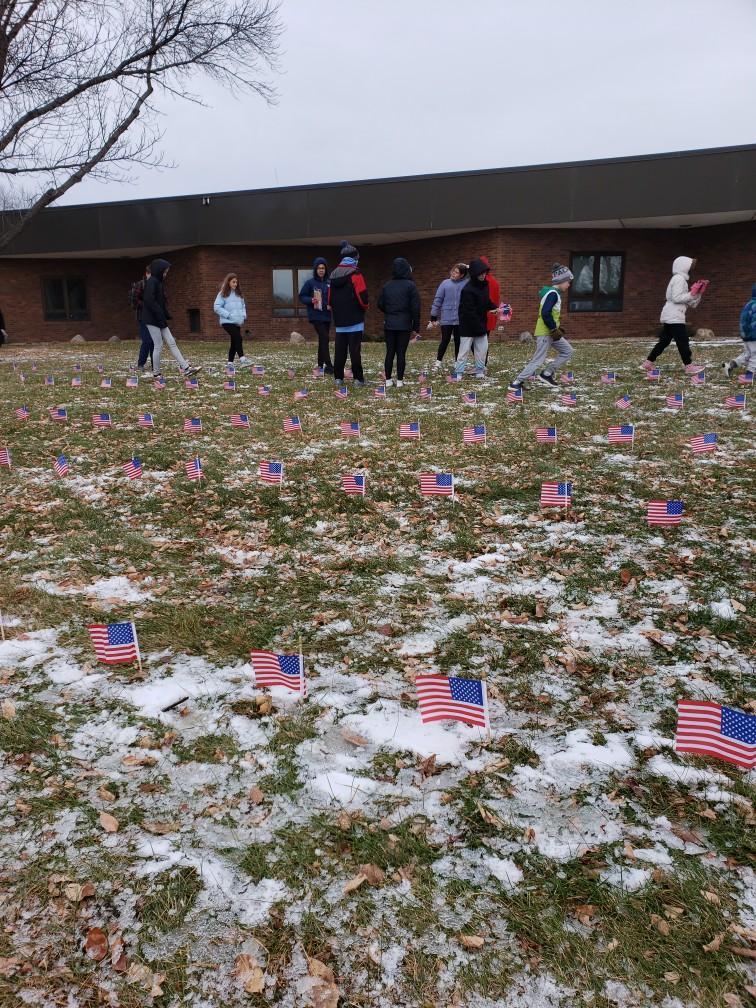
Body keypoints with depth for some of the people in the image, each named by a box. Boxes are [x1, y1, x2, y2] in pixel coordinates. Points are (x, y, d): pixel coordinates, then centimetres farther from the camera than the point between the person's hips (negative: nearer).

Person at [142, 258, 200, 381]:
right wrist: (161, 316, -20)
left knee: (171, 343, 3)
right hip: (152, 319, -9)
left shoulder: (159, 282, 15)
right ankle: (156, 374, 6)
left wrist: (166, 315, 8)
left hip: (160, 320, 9)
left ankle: (186, 369, 0)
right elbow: (149, 301, -21)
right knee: (158, 346, -4)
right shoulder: (151, 282, -13)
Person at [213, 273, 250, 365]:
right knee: (238, 338, -23)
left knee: (234, 342, 7)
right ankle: (242, 359, -27)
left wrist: (244, 315, 8)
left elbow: (243, 306, 27)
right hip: (227, 322, -7)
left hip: (237, 322, 7)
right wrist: (228, 315, -15)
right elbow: (217, 307, -8)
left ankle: (230, 363, 14)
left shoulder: (238, 294, 15)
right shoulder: (223, 294, -3)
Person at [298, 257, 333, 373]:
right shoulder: (310, 282, -3)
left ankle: (321, 365, 19)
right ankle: (329, 366, -14)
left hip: (327, 316, 4)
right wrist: (311, 300, -17)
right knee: (324, 339, -13)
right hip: (316, 316, -4)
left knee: (323, 340, 10)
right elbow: (301, 297, 1)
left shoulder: (329, 283, 4)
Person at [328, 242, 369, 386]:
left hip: (339, 320, 5)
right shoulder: (355, 274, -9)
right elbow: (362, 296, -14)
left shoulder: (334, 275, 10)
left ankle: (338, 377, 9)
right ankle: (358, 378, -3)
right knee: (355, 349, -4)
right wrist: (365, 307, 6)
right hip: (355, 320, -5)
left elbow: (329, 299, 12)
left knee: (339, 349, 8)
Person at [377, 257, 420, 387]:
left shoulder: (386, 286, 4)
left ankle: (388, 380, 10)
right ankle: (400, 380, 3)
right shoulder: (410, 285, -6)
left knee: (390, 352, 8)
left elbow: (380, 304, 6)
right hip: (404, 325, -3)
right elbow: (415, 308, -8)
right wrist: (415, 328, -3)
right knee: (401, 353, 1)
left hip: (389, 324, 3)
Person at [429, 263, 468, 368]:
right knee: (445, 340, 3)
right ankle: (438, 361, 15)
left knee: (458, 341, 9)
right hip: (446, 319, 0)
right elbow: (438, 299, 2)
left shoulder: (467, 284, -1)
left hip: (460, 319, 0)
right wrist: (433, 317, 2)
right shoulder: (445, 283, 1)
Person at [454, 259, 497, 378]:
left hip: (481, 325, 7)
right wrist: (480, 327, -22)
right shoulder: (468, 290, -20)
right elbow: (469, 312, -22)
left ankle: (480, 372, 18)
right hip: (468, 326, -7)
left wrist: (495, 308, -2)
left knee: (482, 349, 8)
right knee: (464, 350, -2)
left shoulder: (484, 285, 4)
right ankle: (458, 373, 5)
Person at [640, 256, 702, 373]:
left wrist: (697, 294, 7)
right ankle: (689, 366, -4)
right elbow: (676, 298, -20)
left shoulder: (679, 279, 24)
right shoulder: (679, 279, -8)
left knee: (664, 341, 9)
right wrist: (691, 295, -14)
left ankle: (647, 363, 8)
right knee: (683, 341, -7)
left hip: (669, 316, 10)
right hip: (674, 317, -10)